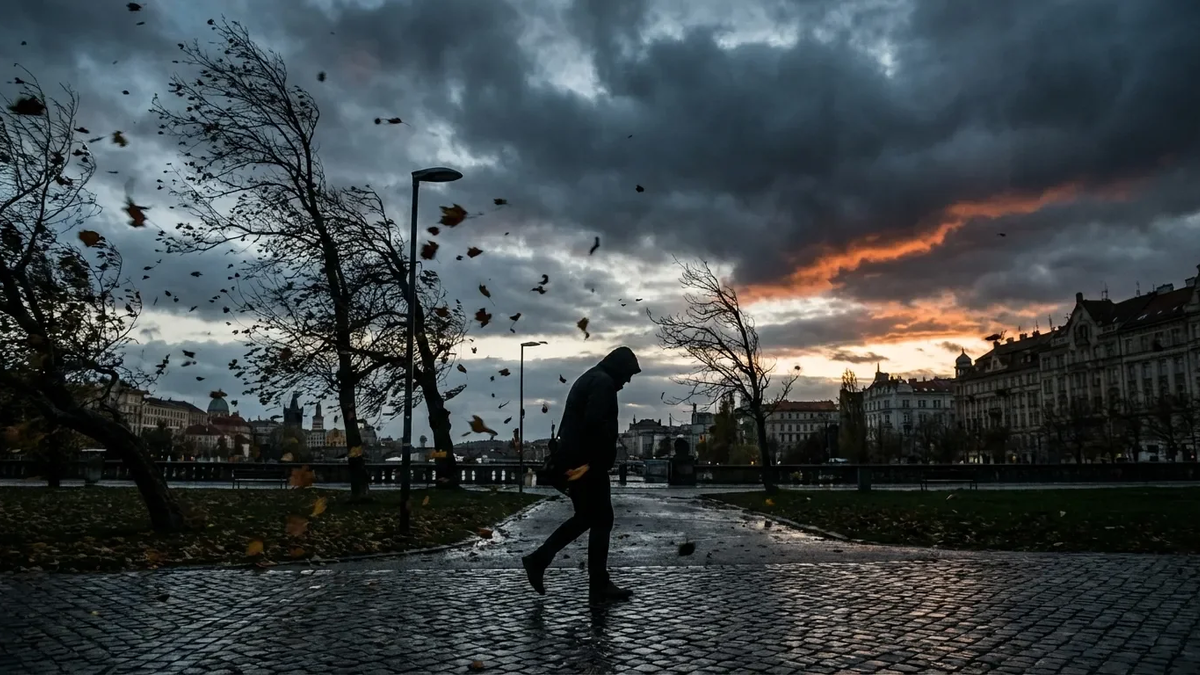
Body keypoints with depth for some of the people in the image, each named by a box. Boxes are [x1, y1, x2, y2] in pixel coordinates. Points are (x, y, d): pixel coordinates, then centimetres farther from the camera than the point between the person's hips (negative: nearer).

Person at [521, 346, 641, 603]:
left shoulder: (587, 379, 21)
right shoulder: (604, 382, -11)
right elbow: (595, 423, -25)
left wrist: (565, 458, 17)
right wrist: (596, 461, -20)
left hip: (573, 461, 10)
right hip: (587, 464, -10)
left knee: (585, 517, 18)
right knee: (601, 520, -1)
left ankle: (538, 560, 17)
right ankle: (600, 586, 4)